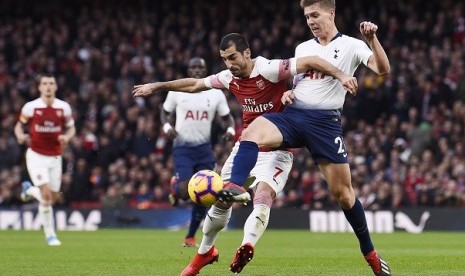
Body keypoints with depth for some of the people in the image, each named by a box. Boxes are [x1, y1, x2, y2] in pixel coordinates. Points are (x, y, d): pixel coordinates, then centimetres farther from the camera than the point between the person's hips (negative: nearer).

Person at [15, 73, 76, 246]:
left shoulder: (64, 107, -2)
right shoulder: (31, 107, -8)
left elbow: (71, 128, 10)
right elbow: (19, 126, 3)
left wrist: (67, 137, -13)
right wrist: (20, 136, -19)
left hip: (55, 157, 4)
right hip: (36, 155, -3)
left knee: (53, 198, 6)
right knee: (46, 194, -16)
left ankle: (29, 190, 38)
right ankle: (50, 234, -3)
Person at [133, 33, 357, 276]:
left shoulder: (270, 69, -19)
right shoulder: (229, 78, 0)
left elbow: (310, 61, -25)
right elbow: (194, 84, 16)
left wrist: (341, 76, -38)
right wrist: (157, 86, 23)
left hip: (275, 152, -6)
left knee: (263, 197, -29)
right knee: (221, 201, 11)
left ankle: (246, 247, -48)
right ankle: (205, 252, 31)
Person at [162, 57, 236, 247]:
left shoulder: (216, 94, 2)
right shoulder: (177, 91, -1)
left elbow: (227, 117, 11)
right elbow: (165, 112, 12)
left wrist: (230, 130, -11)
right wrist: (167, 126, -9)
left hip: (204, 149, 2)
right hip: (182, 148, -2)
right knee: (185, 192, -19)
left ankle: (190, 237, 19)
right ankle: (175, 187, 21)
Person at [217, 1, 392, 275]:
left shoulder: (351, 46, 2)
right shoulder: (302, 48, 18)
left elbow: (382, 69, -12)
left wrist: (372, 39, -26)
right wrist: (287, 93, 6)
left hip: (325, 121, -4)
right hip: (293, 114, 4)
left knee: (343, 193, 0)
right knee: (252, 132, -29)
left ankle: (370, 253, 17)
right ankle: (235, 188, -47)